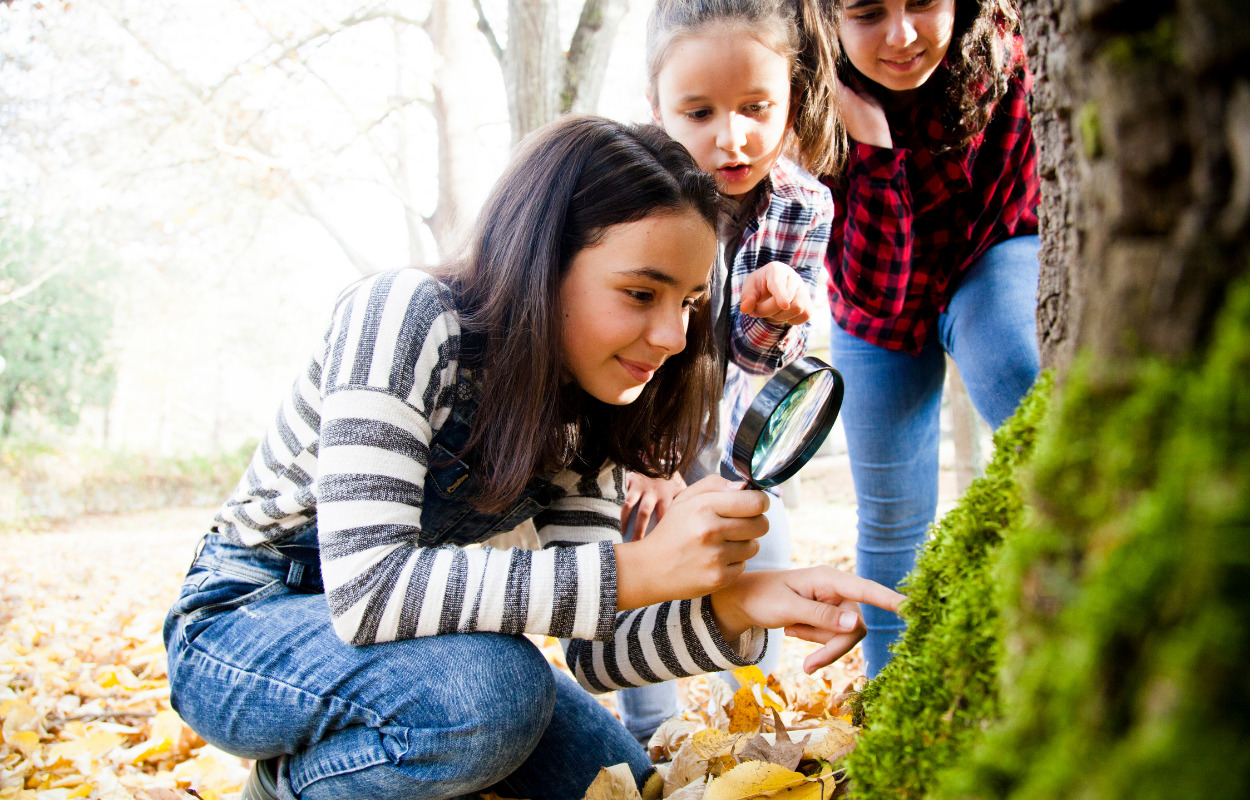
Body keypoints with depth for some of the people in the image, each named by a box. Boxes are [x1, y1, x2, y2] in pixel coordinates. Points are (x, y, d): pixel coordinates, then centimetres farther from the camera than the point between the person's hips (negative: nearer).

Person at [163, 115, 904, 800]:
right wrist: (640, 568, -38)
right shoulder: (406, 319, -27)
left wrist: (734, 606, -30)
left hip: (406, 640, 7)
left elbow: (594, 647, -9)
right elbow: (366, 586, -37)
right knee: (494, 690, -33)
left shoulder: (585, 409, -7)